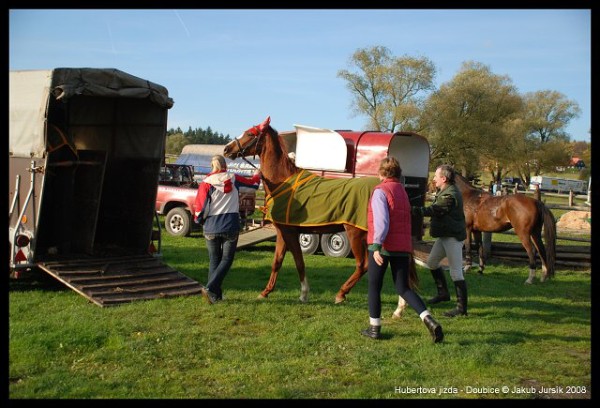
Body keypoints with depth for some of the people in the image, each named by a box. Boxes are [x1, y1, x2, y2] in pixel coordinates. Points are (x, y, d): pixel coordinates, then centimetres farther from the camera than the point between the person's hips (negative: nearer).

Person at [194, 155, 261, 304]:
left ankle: (215, 295, 14)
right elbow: (253, 183, 16)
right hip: (231, 227, -1)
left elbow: (200, 207, -6)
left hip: (211, 228, 1)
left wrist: (197, 219, 15)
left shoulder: (206, 183, -3)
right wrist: (257, 174, 38)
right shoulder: (233, 179, 2)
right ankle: (210, 288, -11)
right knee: (226, 259, 7)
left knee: (214, 261, 13)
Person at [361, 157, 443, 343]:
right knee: (403, 288, 8)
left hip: (382, 246, -6)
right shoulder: (403, 191, 17)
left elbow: (381, 221, -20)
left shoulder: (380, 191, -8)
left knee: (374, 286, 9)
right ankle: (429, 320, -11)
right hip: (403, 247, 6)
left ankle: (374, 328, 15)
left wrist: (376, 246, -25)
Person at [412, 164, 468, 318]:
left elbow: (433, 210, -26)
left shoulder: (450, 195, -22)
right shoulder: (445, 191, 12)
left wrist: (413, 210, -25)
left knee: (456, 272, -7)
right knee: (431, 262, 21)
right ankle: (443, 293, 34)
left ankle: (462, 307, -2)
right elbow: (436, 209, 19)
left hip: (453, 237, -11)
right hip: (445, 235, 11)